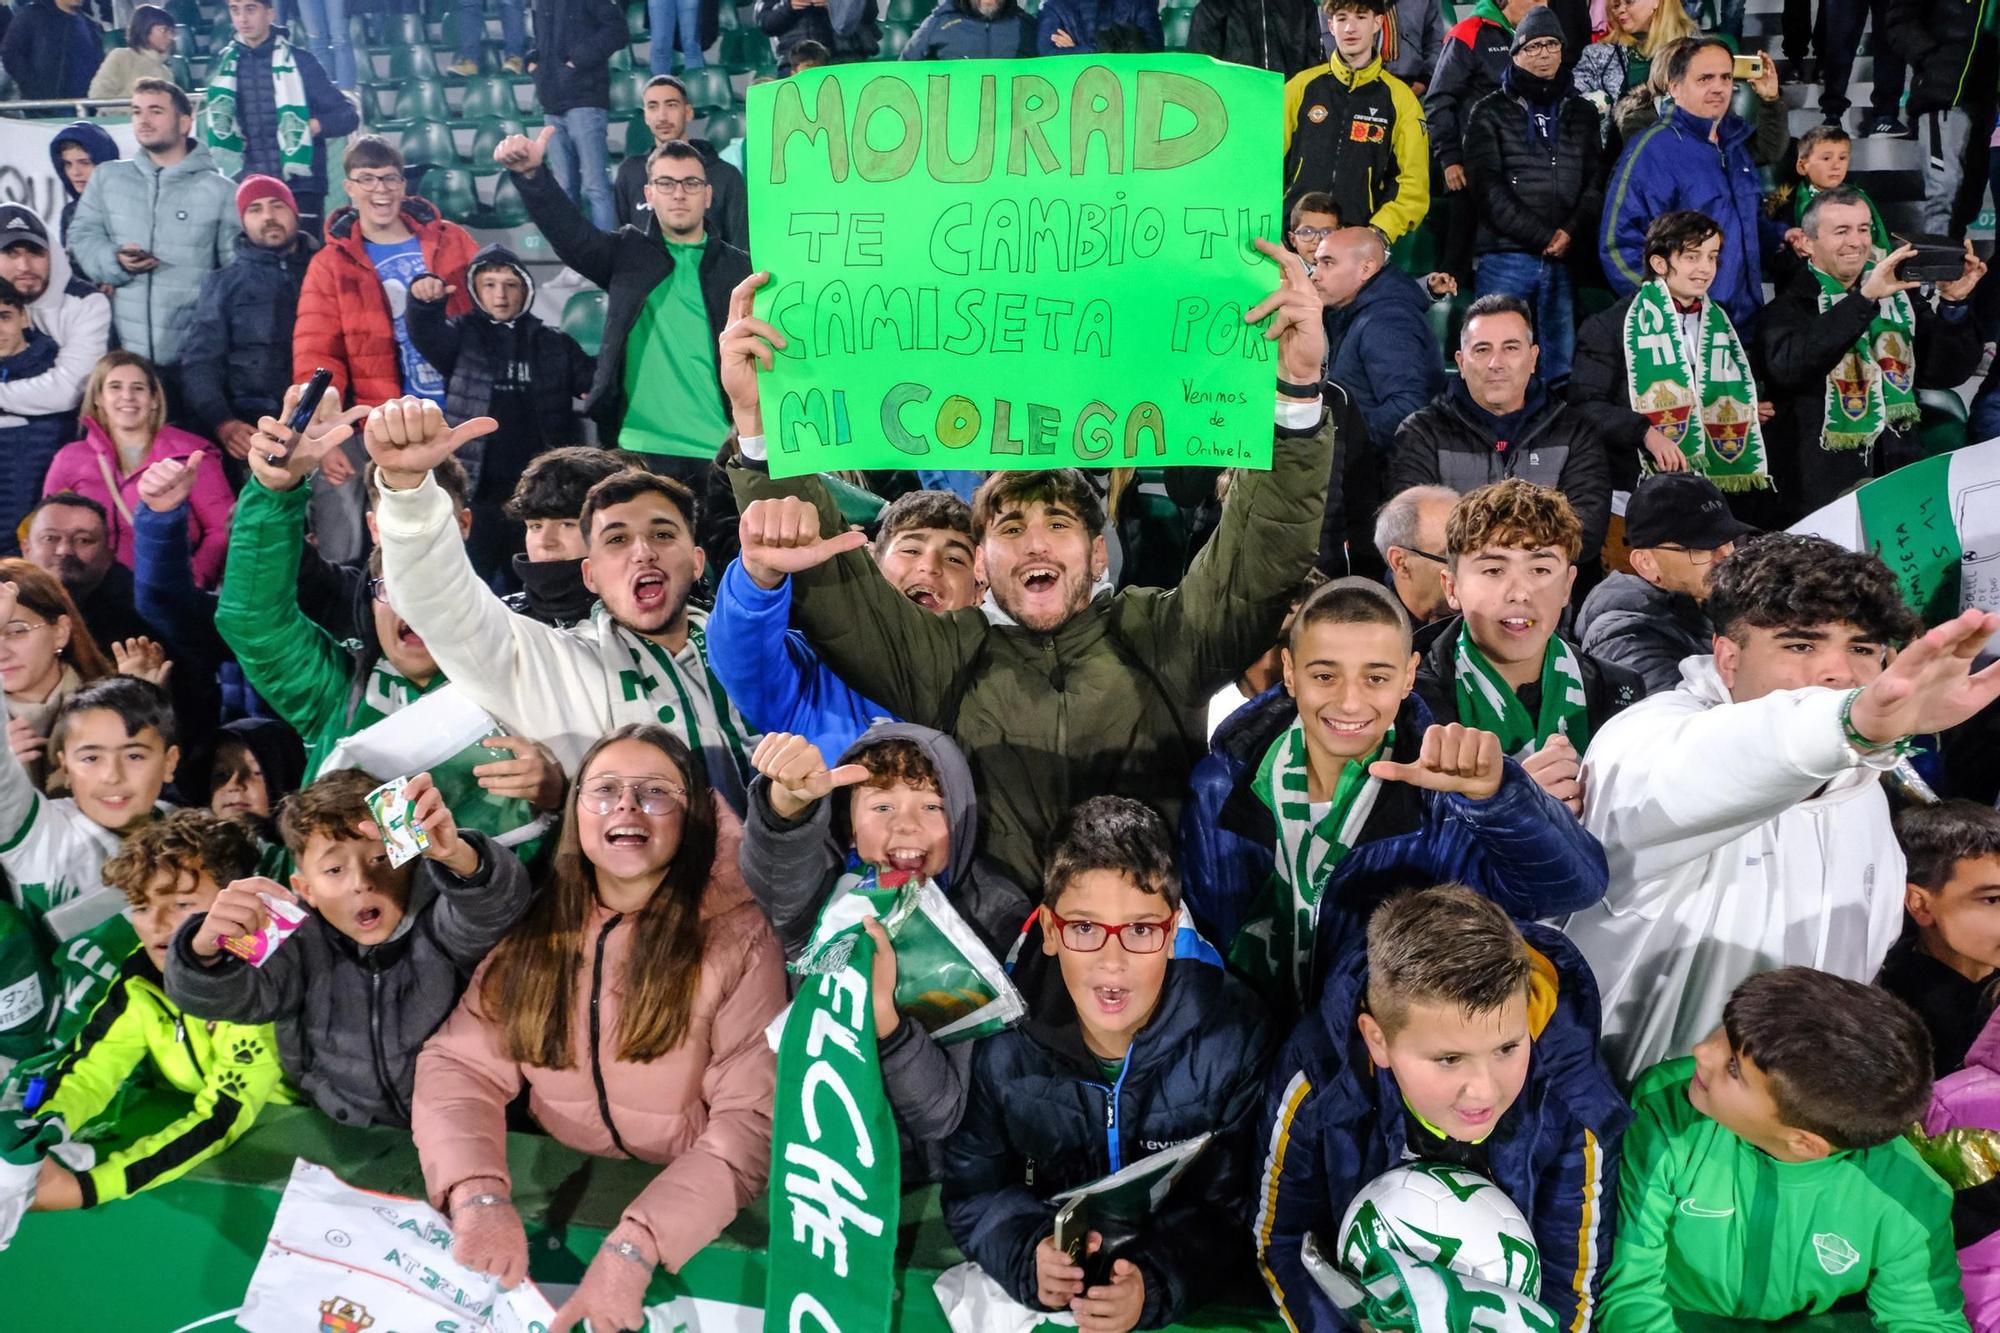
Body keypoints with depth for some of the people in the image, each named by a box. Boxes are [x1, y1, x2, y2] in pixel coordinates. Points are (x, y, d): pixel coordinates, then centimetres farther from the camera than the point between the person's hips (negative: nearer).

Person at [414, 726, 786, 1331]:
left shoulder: (738, 935, -10)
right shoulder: (533, 924, 2)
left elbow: (752, 1118, -16)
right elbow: (459, 1063, -4)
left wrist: (633, 1248, -28)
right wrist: (479, 1197, -23)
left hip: (688, 1230, -3)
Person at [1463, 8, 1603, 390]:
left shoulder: (1581, 113, 19)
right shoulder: (1490, 112, 7)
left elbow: (1596, 181, 11)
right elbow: (1489, 187, -4)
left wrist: (1571, 232, -8)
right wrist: (1544, 237, -9)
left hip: (1564, 259, 3)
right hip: (1504, 257, -3)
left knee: (1562, 368, 1)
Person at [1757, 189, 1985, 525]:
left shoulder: (1899, 295, 11)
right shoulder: (1790, 306, -3)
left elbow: (1947, 372, 8)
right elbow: (1787, 366, -24)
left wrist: (1954, 303, -7)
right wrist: (1864, 298, -27)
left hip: (1901, 472, 4)